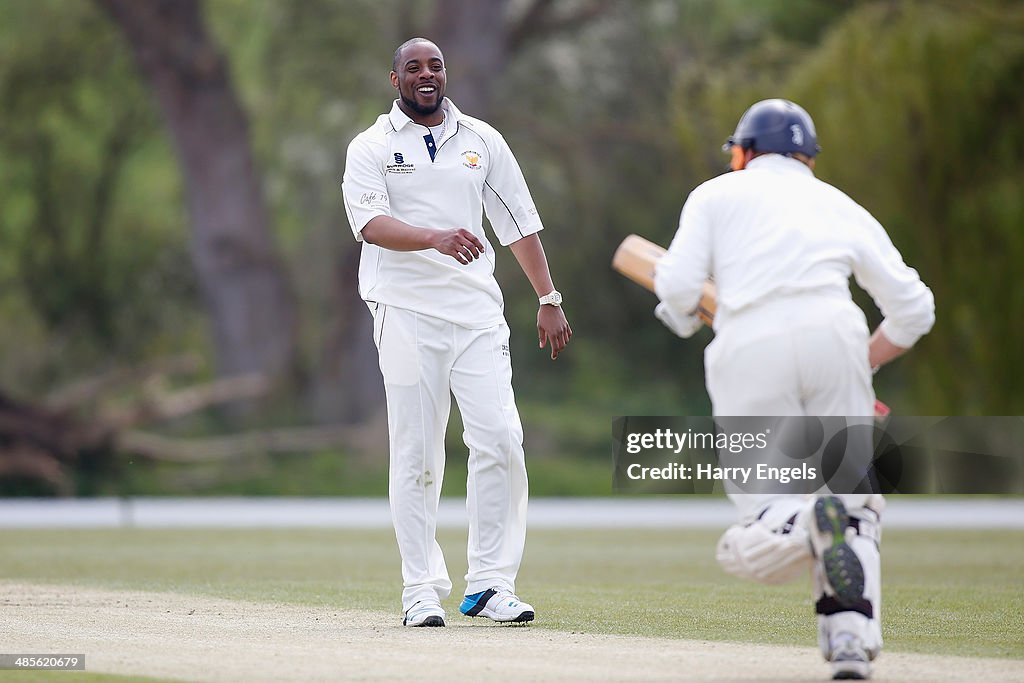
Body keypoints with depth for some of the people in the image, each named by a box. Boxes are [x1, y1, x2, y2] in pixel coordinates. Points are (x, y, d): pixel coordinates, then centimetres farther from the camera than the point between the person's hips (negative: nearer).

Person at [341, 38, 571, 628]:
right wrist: (436, 238, -31)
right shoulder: (371, 148, 4)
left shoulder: (481, 140, 14)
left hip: (477, 312, 3)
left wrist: (549, 299, 13)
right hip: (407, 314, -2)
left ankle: (490, 585, -4)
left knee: (501, 441, -9)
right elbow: (371, 224, -14)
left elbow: (519, 222, 18)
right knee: (416, 456, -3)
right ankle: (423, 592, 2)